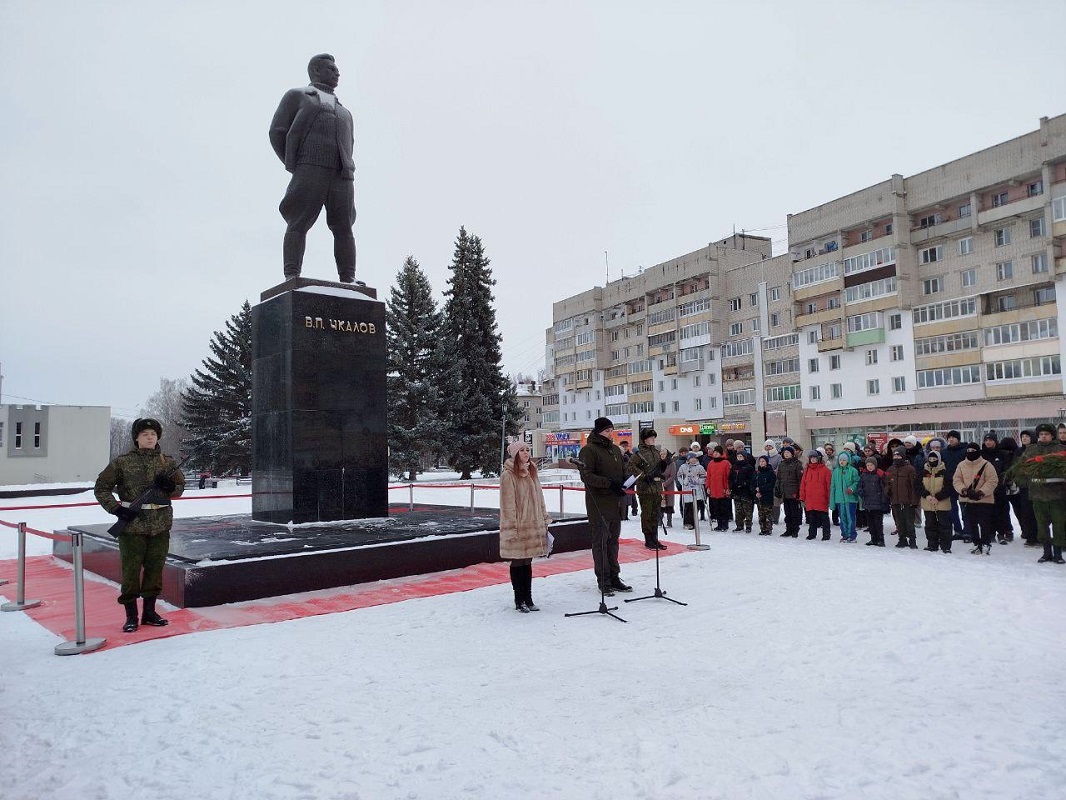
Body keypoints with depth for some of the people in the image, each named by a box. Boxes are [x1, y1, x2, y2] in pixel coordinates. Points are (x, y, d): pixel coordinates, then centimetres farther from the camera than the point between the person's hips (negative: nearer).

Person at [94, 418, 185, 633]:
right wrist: (116, 508, -10)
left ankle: (149, 611, 24)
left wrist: (170, 487, -8)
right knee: (131, 570, 1)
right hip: (132, 525, -3)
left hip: (161, 526, 3)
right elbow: (101, 488, 2)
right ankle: (131, 616, 13)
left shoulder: (167, 462, 7)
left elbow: (180, 485, 15)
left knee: (155, 569, 10)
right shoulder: (123, 462, -2)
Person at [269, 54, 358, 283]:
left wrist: (347, 169, 10)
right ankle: (292, 278, -23)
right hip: (309, 169, -4)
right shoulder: (297, 95, 19)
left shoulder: (343, 110, 34)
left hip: (342, 175, 4)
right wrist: (295, 167, 0)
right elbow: (277, 132, 9)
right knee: (298, 224, -15)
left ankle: (349, 281, -15)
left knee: (344, 227, -8)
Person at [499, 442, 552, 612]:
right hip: (518, 528, -6)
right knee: (517, 563, 3)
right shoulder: (508, 475, -10)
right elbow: (507, 504, -13)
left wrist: (545, 520, 15)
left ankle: (528, 599, 22)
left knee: (527, 563, 13)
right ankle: (519, 601, 15)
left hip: (533, 525, 7)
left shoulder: (531, 472, 12)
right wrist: (511, 528, -16)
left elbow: (539, 498, 18)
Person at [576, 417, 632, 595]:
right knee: (601, 541, -1)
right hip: (598, 504, -7)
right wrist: (609, 483, -23)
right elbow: (586, 475, -16)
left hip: (615, 502, 7)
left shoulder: (615, 449, 15)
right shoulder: (588, 450, -8)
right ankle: (604, 580, 6)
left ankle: (614, 577, 22)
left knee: (613, 540, 13)